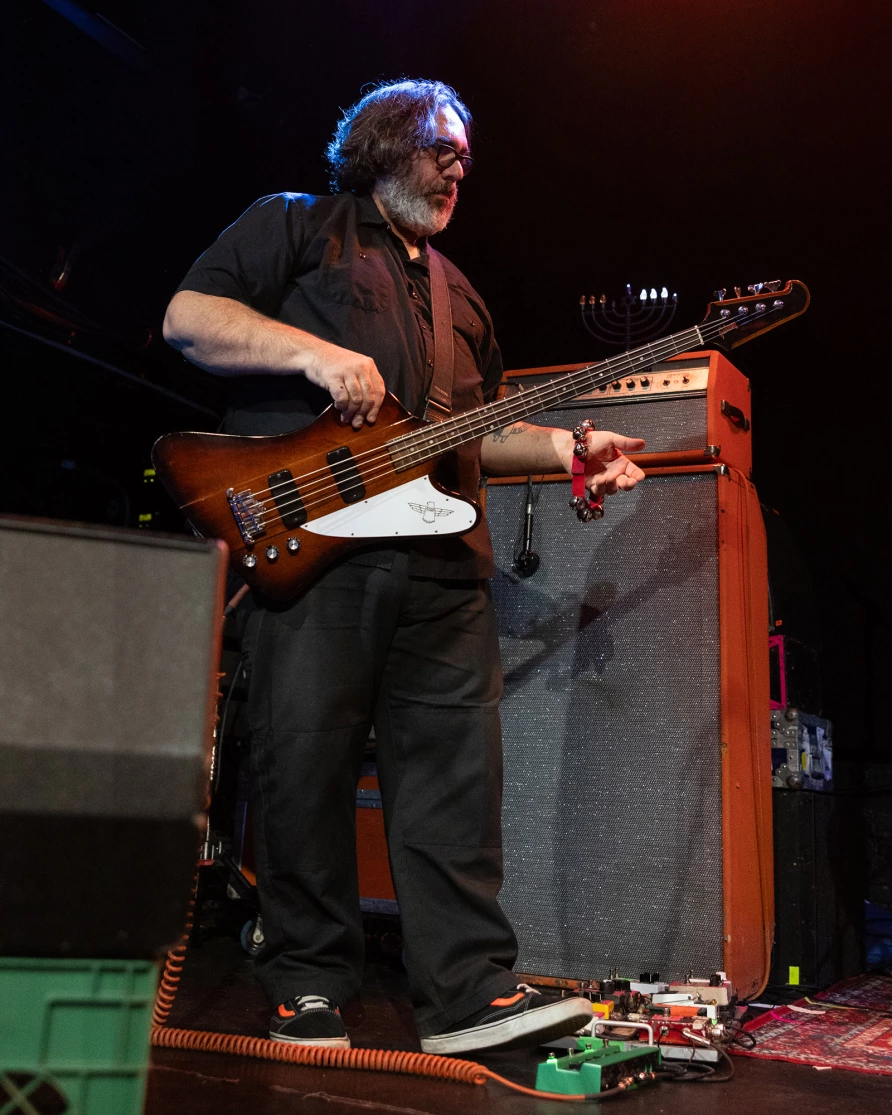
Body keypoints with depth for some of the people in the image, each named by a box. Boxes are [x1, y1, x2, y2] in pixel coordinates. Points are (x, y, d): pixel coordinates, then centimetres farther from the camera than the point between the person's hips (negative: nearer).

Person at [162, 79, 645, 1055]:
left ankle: (470, 990, 3)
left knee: (456, 768, -1)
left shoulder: (459, 295, 31)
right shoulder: (296, 226, 13)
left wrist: (568, 447, 13)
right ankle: (308, 989, 9)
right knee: (305, 762, -5)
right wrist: (315, 353, -12)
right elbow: (187, 317, 1)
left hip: (442, 562, 6)